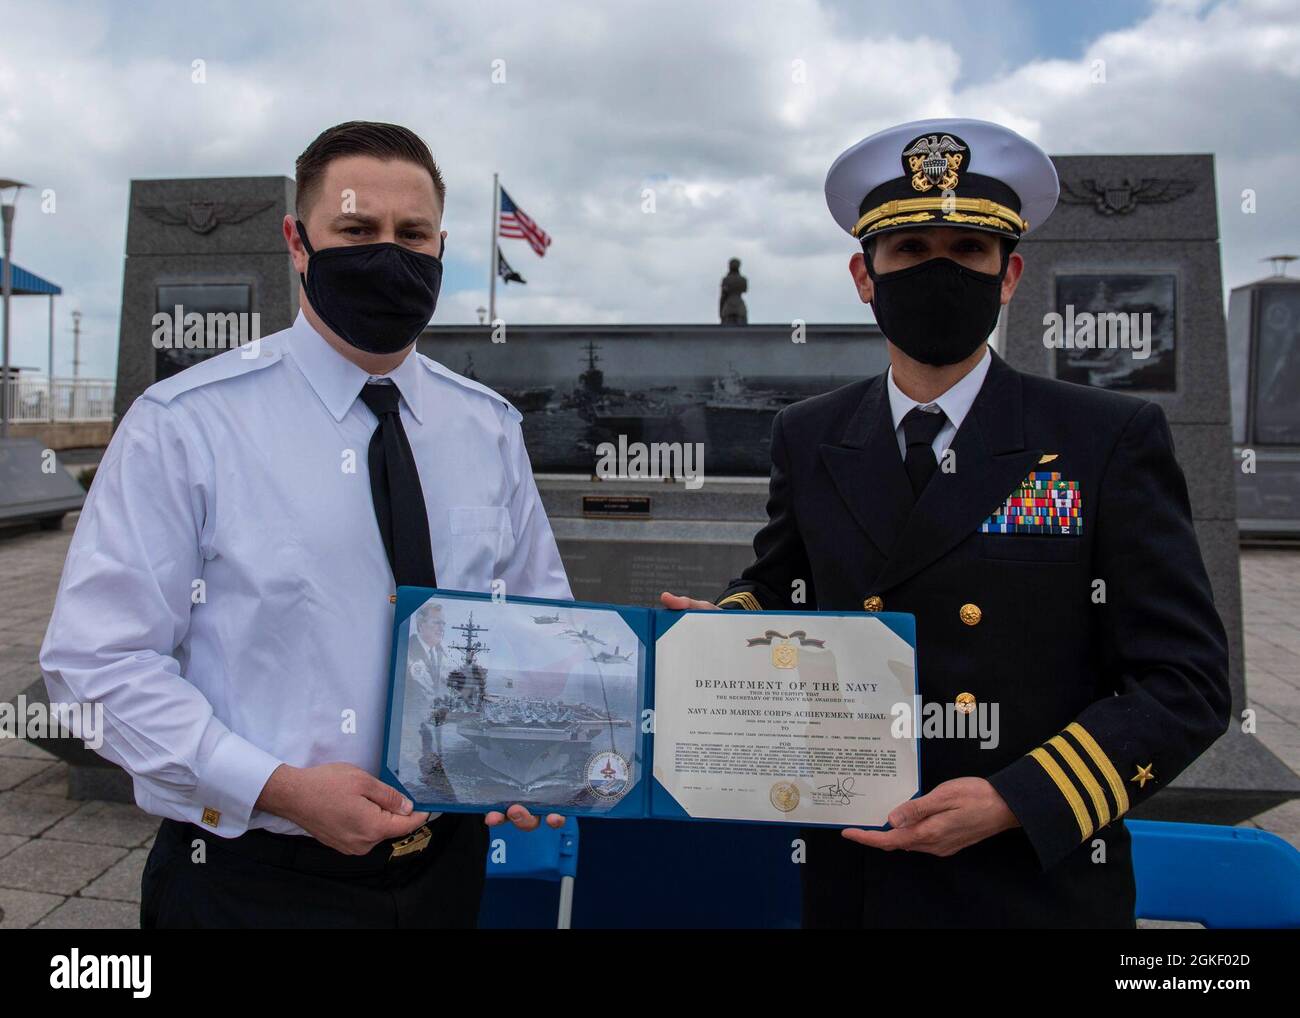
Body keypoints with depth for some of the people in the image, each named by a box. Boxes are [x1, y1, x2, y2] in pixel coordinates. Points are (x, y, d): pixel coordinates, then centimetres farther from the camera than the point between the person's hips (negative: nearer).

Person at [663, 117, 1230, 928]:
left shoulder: (1113, 439, -7)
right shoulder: (808, 439, 1)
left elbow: (1185, 680, -8)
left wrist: (1017, 801, -19)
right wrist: (721, 626, -6)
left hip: (1037, 883, -2)